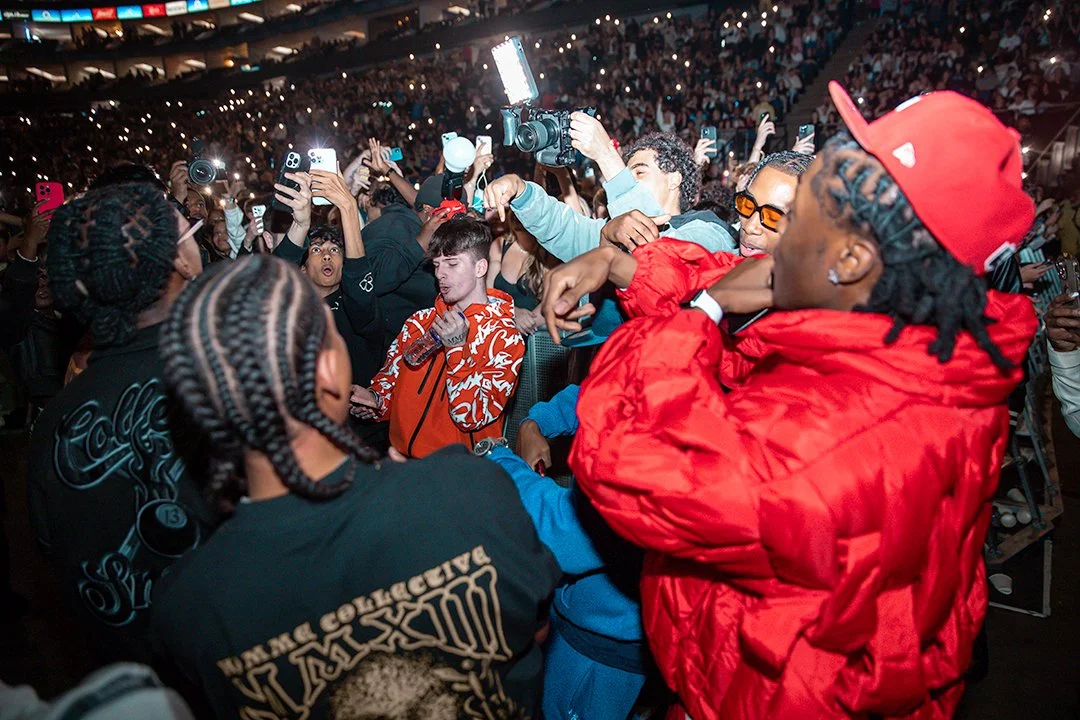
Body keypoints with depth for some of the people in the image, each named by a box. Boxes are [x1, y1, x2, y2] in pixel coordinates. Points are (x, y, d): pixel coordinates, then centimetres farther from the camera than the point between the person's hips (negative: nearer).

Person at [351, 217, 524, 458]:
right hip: (400, 456, 6)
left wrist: (457, 349, -15)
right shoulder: (421, 320, 15)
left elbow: (472, 418, -10)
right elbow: (390, 379, 21)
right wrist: (375, 399, 1)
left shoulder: (504, 337, -3)